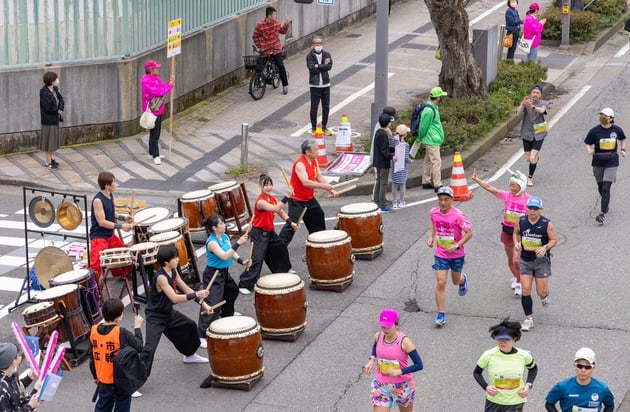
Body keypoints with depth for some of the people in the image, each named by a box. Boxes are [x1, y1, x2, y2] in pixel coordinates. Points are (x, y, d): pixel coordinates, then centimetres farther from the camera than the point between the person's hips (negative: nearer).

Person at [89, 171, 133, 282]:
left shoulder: (110, 196, 3)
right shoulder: (98, 200, -23)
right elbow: (102, 222, -24)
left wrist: (123, 217, 0)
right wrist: (121, 226, -24)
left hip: (110, 235, 9)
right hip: (99, 237, -9)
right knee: (95, 265, -18)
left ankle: (122, 275, 48)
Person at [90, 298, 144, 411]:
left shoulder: (94, 331, -7)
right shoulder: (122, 333, -24)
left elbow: (92, 357, 4)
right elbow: (139, 347, -12)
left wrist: (95, 376, 18)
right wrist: (137, 327, -1)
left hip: (103, 381, 5)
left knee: (102, 407, 20)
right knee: (122, 408, 11)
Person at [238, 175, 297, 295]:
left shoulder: (273, 198, 3)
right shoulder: (260, 201, -25)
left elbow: (280, 212, 9)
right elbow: (276, 209, -38)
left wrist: (291, 223, -2)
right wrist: (287, 196, -43)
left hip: (270, 231, 9)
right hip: (259, 233, -9)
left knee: (281, 248, 27)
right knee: (257, 258, -14)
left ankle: (282, 269, 53)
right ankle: (244, 284, -13)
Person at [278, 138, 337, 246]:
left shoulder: (314, 161, 3)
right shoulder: (300, 164, -27)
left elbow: (319, 177, 7)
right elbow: (306, 182, -38)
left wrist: (330, 189, -7)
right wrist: (324, 186, -41)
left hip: (309, 198, 9)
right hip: (297, 200, -9)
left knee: (318, 216, 23)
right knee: (292, 225, -13)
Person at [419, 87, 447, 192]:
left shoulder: (433, 108, 11)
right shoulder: (429, 110, -23)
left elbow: (423, 126, 19)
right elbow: (423, 126, -17)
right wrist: (421, 137, -2)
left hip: (431, 140, 11)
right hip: (432, 140, -11)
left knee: (428, 161, 16)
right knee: (436, 162, -10)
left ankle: (426, 182, 25)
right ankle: (437, 185, -10)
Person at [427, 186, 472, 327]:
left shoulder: (457, 215, -21)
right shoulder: (433, 212, -7)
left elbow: (469, 233, -14)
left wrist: (457, 245, -24)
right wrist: (431, 237, 0)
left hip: (457, 254, -2)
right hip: (440, 254, 2)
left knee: (456, 281, 20)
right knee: (440, 283, -10)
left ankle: (463, 279, 60)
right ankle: (441, 315, -4)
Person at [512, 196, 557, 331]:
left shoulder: (547, 224, -12)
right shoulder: (521, 221, -4)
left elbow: (554, 240, -4)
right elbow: (516, 232, 15)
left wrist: (545, 248, -22)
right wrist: (516, 243, -4)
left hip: (541, 260, -2)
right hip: (525, 260, 2)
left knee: (541, 291, 1)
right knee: (525, 289, -5)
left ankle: (545, 296, 41)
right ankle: (529, 319, 7)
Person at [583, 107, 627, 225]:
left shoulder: (617, 129, -4)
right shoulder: (594, 131, -8)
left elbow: (623, 139, 17)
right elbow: (587, 143, -1)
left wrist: (623, 149, 3)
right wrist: (589, 150, -21)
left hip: (611, 163, -2)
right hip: (598, 163, 2)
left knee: (606, 188, -12)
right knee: (600, 187, 16)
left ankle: (602, 214, -13)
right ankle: (606, 204, 44)